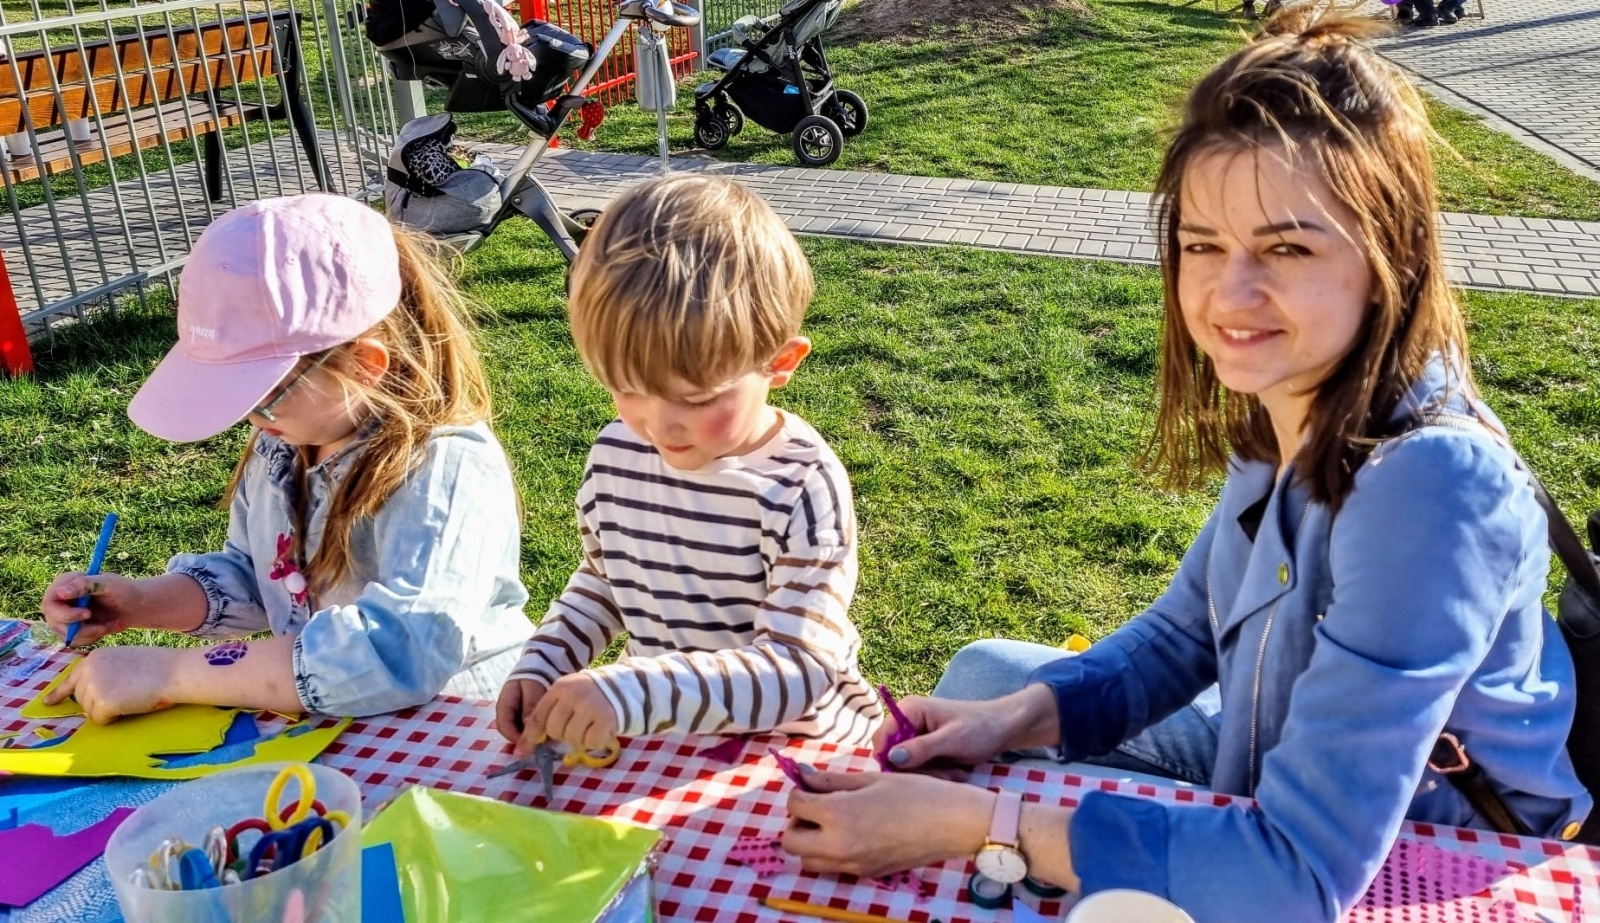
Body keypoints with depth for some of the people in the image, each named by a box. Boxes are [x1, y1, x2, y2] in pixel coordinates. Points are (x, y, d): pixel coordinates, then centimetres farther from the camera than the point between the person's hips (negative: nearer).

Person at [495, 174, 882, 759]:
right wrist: (541, 667, 1)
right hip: (657, 738, 4)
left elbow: (799, 669, -24)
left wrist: (632, 691, -34)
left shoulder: (800, 487, -19)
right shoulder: (616, 455, -1)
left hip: (791, 748, -4)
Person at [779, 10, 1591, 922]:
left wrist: (965, 824, -34)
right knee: (984, 673, 11)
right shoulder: (1284, 410, -10)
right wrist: (1012, 719, -13)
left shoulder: (1429, 480, -33)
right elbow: (1183, 635, 4)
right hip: (1274, 786, 7)